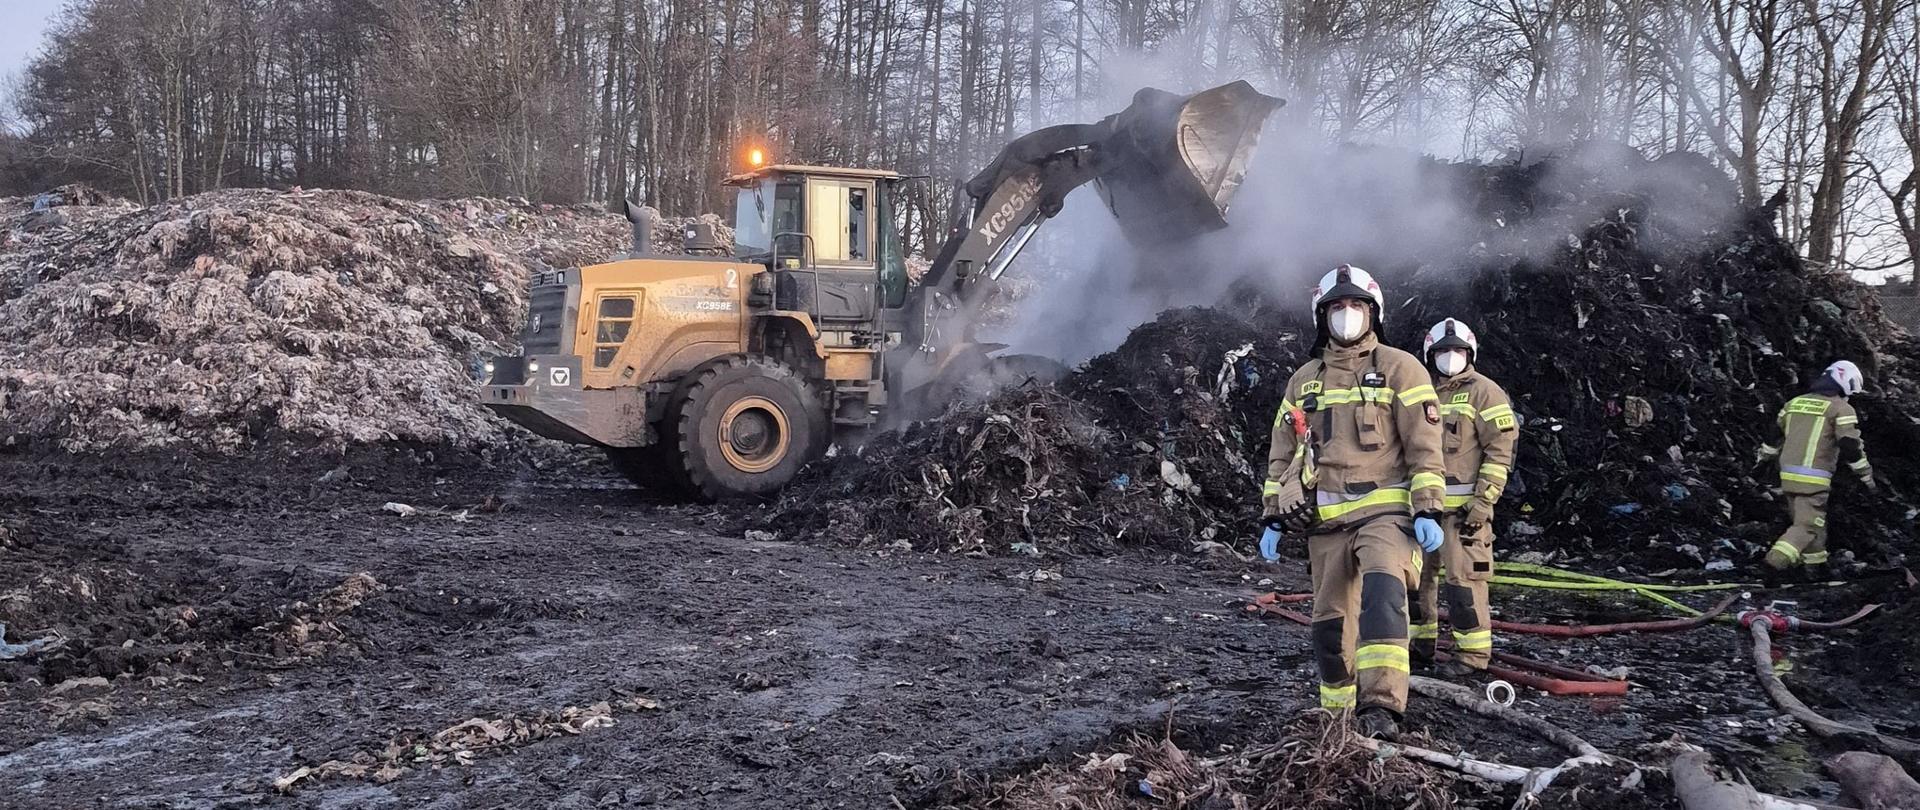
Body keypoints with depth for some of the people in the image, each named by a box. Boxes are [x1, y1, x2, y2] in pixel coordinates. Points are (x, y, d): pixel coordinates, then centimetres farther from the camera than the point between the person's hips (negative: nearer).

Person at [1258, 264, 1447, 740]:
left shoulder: (1399, 369, 3)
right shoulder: (1303, 381, 16)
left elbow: (1424, 446, -2)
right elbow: (1281, 455, 19)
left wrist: (1428, 510, -11)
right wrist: (1274, 518, 13)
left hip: (1385, 510, -4)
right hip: (1326, 521, 5)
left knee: (1382, 589, -29)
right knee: (1332, 622, 7)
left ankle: (1381, 707, -34)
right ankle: (1339, 718, 22)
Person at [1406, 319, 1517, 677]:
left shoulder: (1484, 392, -4)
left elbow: (1501, 449, -10)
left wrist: (1484, 501, -15)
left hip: (1464, 507, -7)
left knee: (1463, 578, -7)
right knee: (1415, 573, 11)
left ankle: (1474, 653, 1)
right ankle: (1420, 643, 24)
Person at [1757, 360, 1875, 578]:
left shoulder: (1795, 402, 14)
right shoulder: (1841, 409, -4)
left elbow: (1775, 434, 21)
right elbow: (1852, 447, -9)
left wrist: (1762, 460, 33)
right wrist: (1868, 479, 0)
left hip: (1788, 475, 7)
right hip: (1813, 479, -7)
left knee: (1810, 520, 19)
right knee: (1807, 525, -5)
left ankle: (1817, 568, 26)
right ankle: (1777, 559, -23)